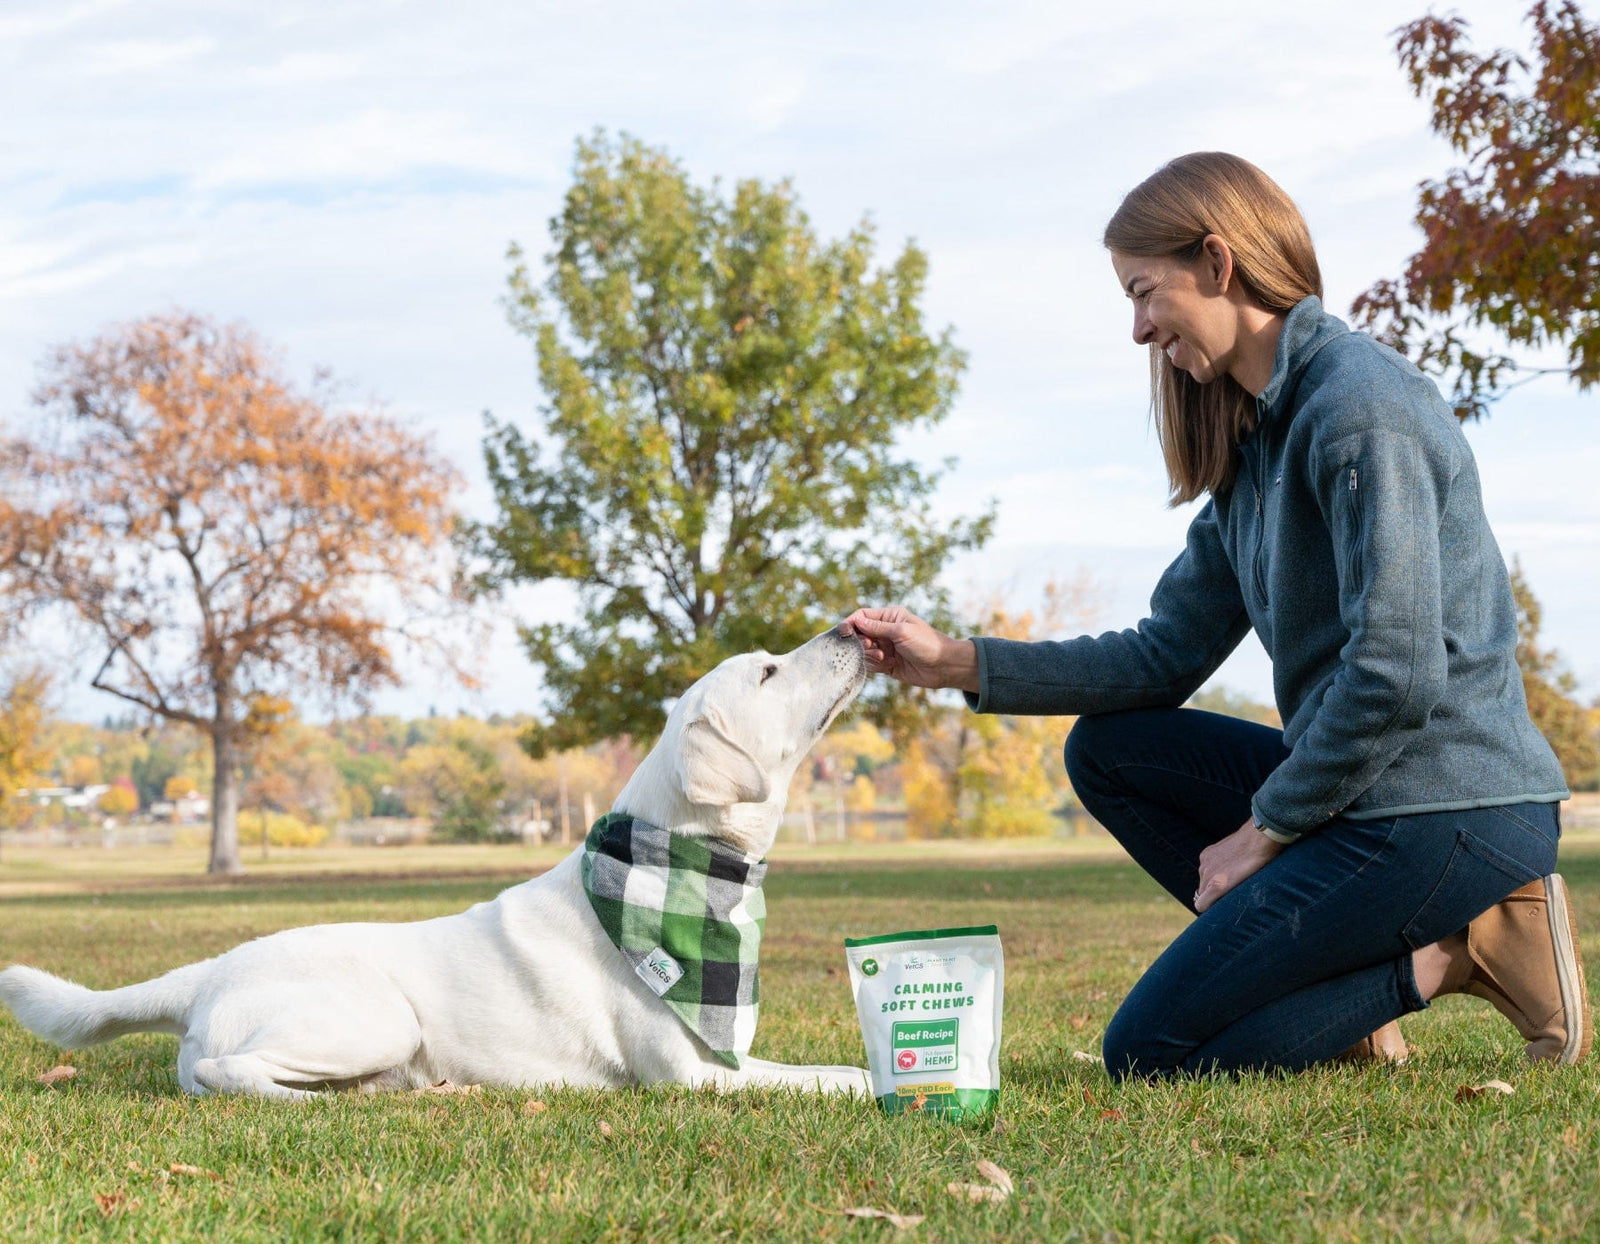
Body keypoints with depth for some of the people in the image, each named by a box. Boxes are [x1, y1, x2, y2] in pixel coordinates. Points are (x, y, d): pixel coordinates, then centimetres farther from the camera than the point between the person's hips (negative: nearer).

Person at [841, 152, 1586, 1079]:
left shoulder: (1360, 403, -15)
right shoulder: (1252, 441, 15)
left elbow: (1397, 675, -21)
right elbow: (1167, 655, 14)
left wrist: (1263, 831, -11)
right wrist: (957, 663, 7)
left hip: (1451, 806, -9)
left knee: (1148, 1053, -8)